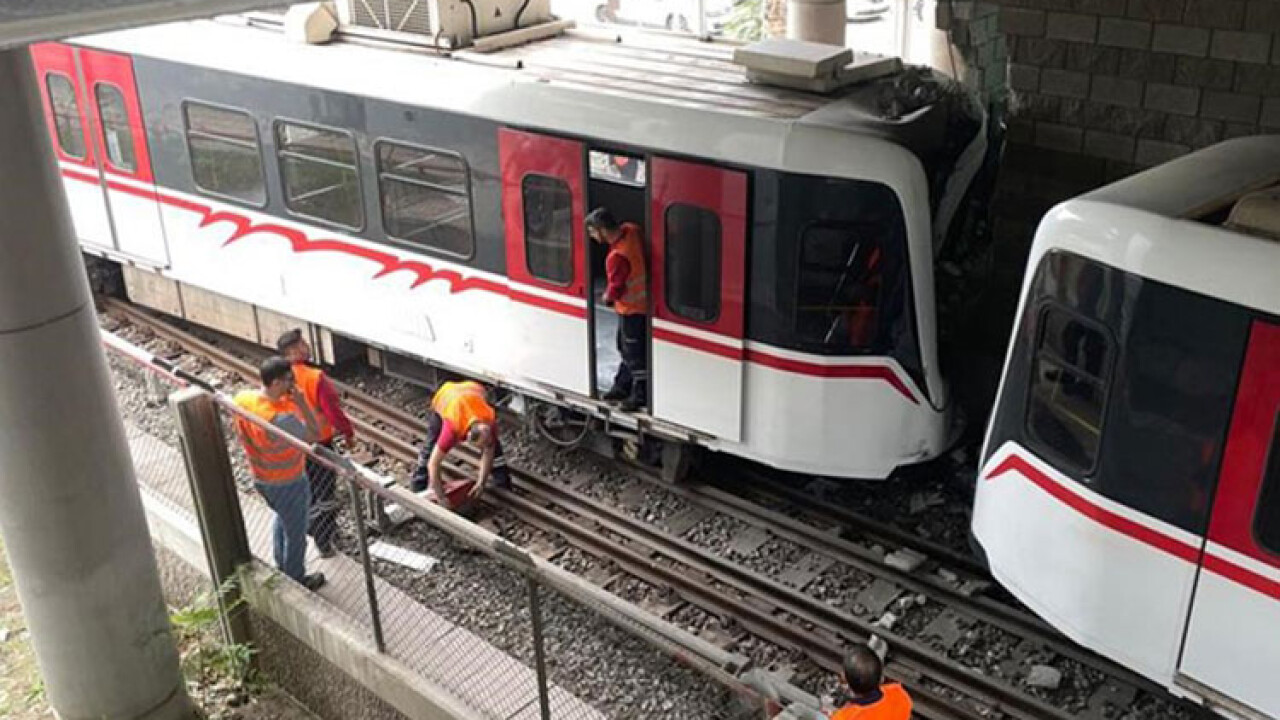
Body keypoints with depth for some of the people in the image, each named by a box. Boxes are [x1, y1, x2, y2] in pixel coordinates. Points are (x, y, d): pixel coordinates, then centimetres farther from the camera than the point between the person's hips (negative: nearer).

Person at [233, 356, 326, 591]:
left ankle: (282, 567, 52)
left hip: (260, 477, 8)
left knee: (282, 518, 33)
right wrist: (299, 400, -30)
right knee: (295, 532, 17)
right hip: (287, 483, -8)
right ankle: (296, 581, 38)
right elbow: (313, 435, -26)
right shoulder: (280, 419, -39)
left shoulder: (242, 398, -16)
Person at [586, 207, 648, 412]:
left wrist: (607, 297, 1)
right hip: (642, 301, 9)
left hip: (632, 309, -9)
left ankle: (641, 395, 19)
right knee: (625, 347, 23)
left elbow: (616, 288, -25)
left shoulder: (617, 257, -33)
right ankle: (623, 386, 37)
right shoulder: (630, 230, -9)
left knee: (634, 352, 5)